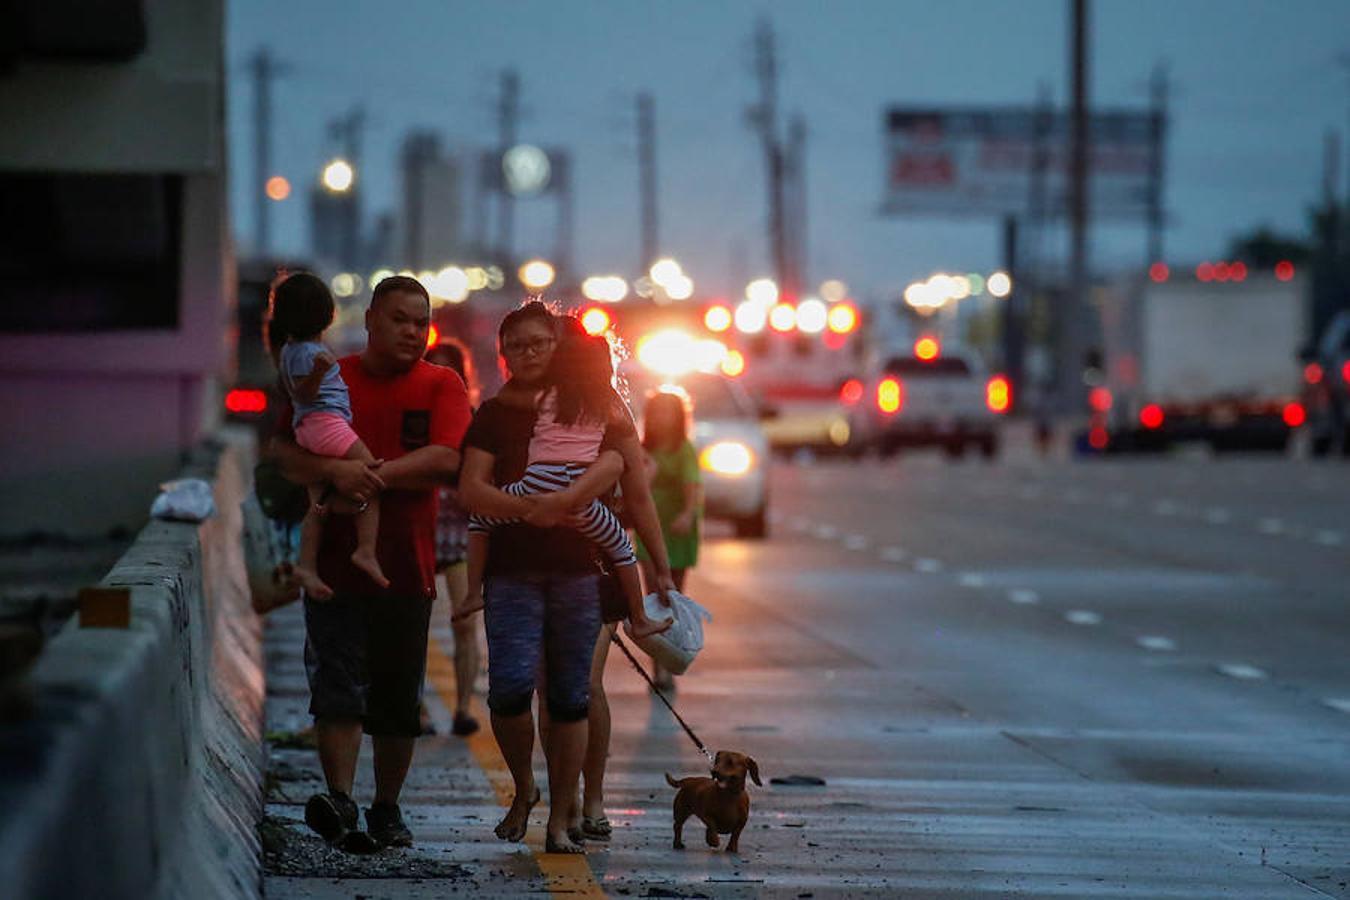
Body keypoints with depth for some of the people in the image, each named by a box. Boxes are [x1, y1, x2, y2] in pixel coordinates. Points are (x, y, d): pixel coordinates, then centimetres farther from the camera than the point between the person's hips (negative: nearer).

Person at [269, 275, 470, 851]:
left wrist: (376, 474, -17)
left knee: (399, 698, 7)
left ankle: (387, 808, 19)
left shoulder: (442, 386, 5)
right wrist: (337, 472, -22)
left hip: (407, 568, 1)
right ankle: (339, 802, -17)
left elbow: (447, 459, -11)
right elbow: (285, 454, -3)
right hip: (335, 561, -1)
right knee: (337, 686, -10)